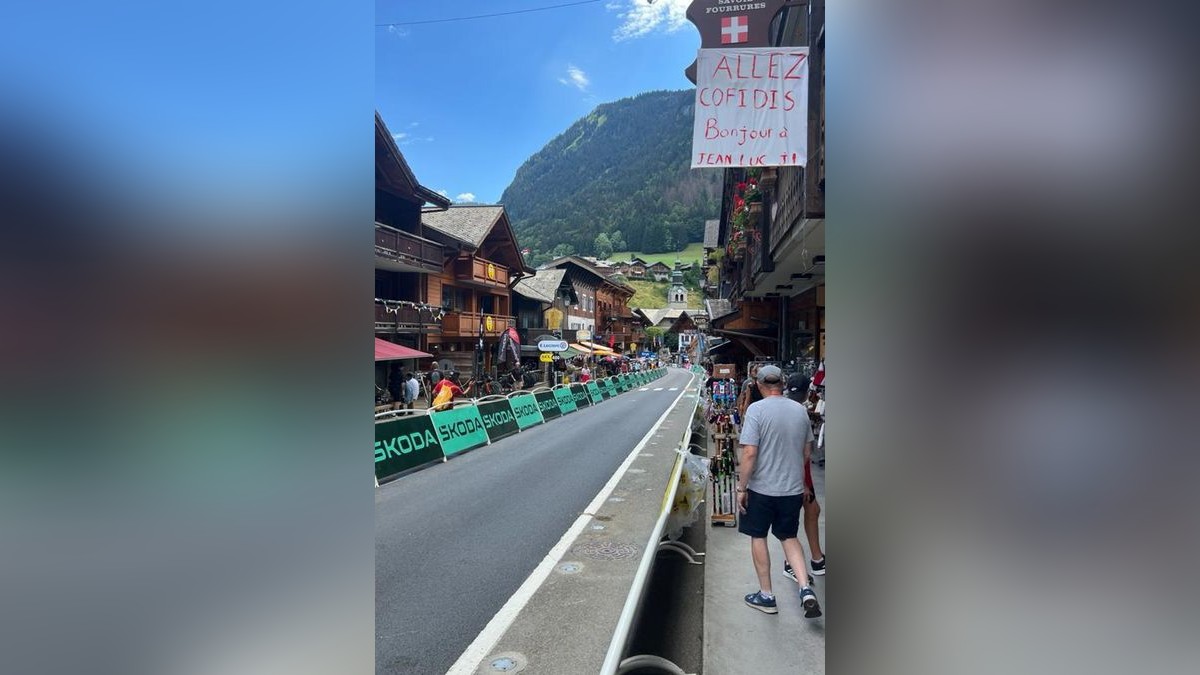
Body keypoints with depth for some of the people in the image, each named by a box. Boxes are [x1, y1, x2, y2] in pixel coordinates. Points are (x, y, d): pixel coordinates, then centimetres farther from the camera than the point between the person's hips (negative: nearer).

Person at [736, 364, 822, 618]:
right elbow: (807, 453, 9)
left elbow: (749, 453, -20)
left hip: (762, 488, -4)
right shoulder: (800, 409, 1)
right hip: (794, 488, 5)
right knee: (789, 537, 20)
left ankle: (766, 596, 21)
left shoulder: (756, 409, -16)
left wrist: (741, 488, -11)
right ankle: (805, 588, 6)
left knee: (758, 537, 13)